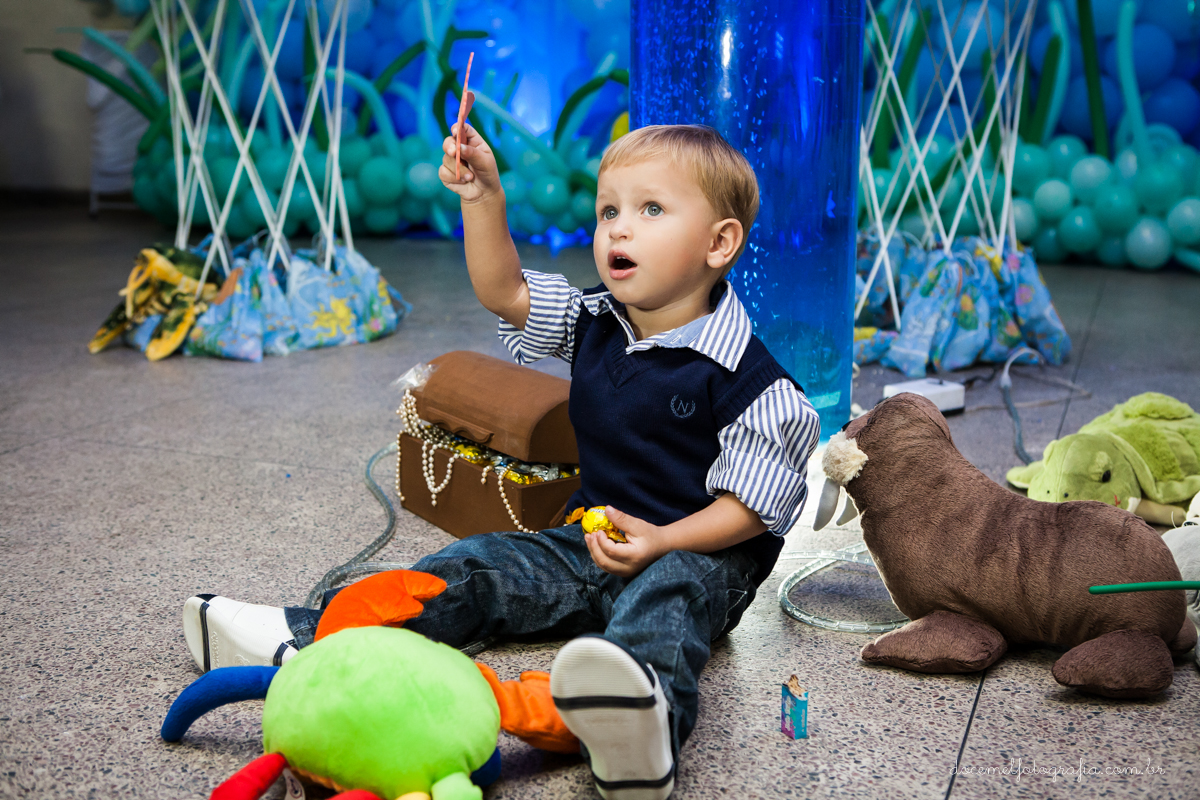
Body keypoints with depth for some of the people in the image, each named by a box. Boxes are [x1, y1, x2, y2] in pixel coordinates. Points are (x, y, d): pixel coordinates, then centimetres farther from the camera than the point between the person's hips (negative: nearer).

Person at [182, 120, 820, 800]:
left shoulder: (746, 379, -15)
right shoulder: (594, 325, 7)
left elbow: (749, 505, -13)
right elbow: (504, 292, 5)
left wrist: (661, 541, -27)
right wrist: (483, 198, -8)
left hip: (702, 554, -7)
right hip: (597, 537, 8)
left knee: (667, 591, -39)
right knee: (479, 567, -5)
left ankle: (645, 725, -72)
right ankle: (308, 638, -10)